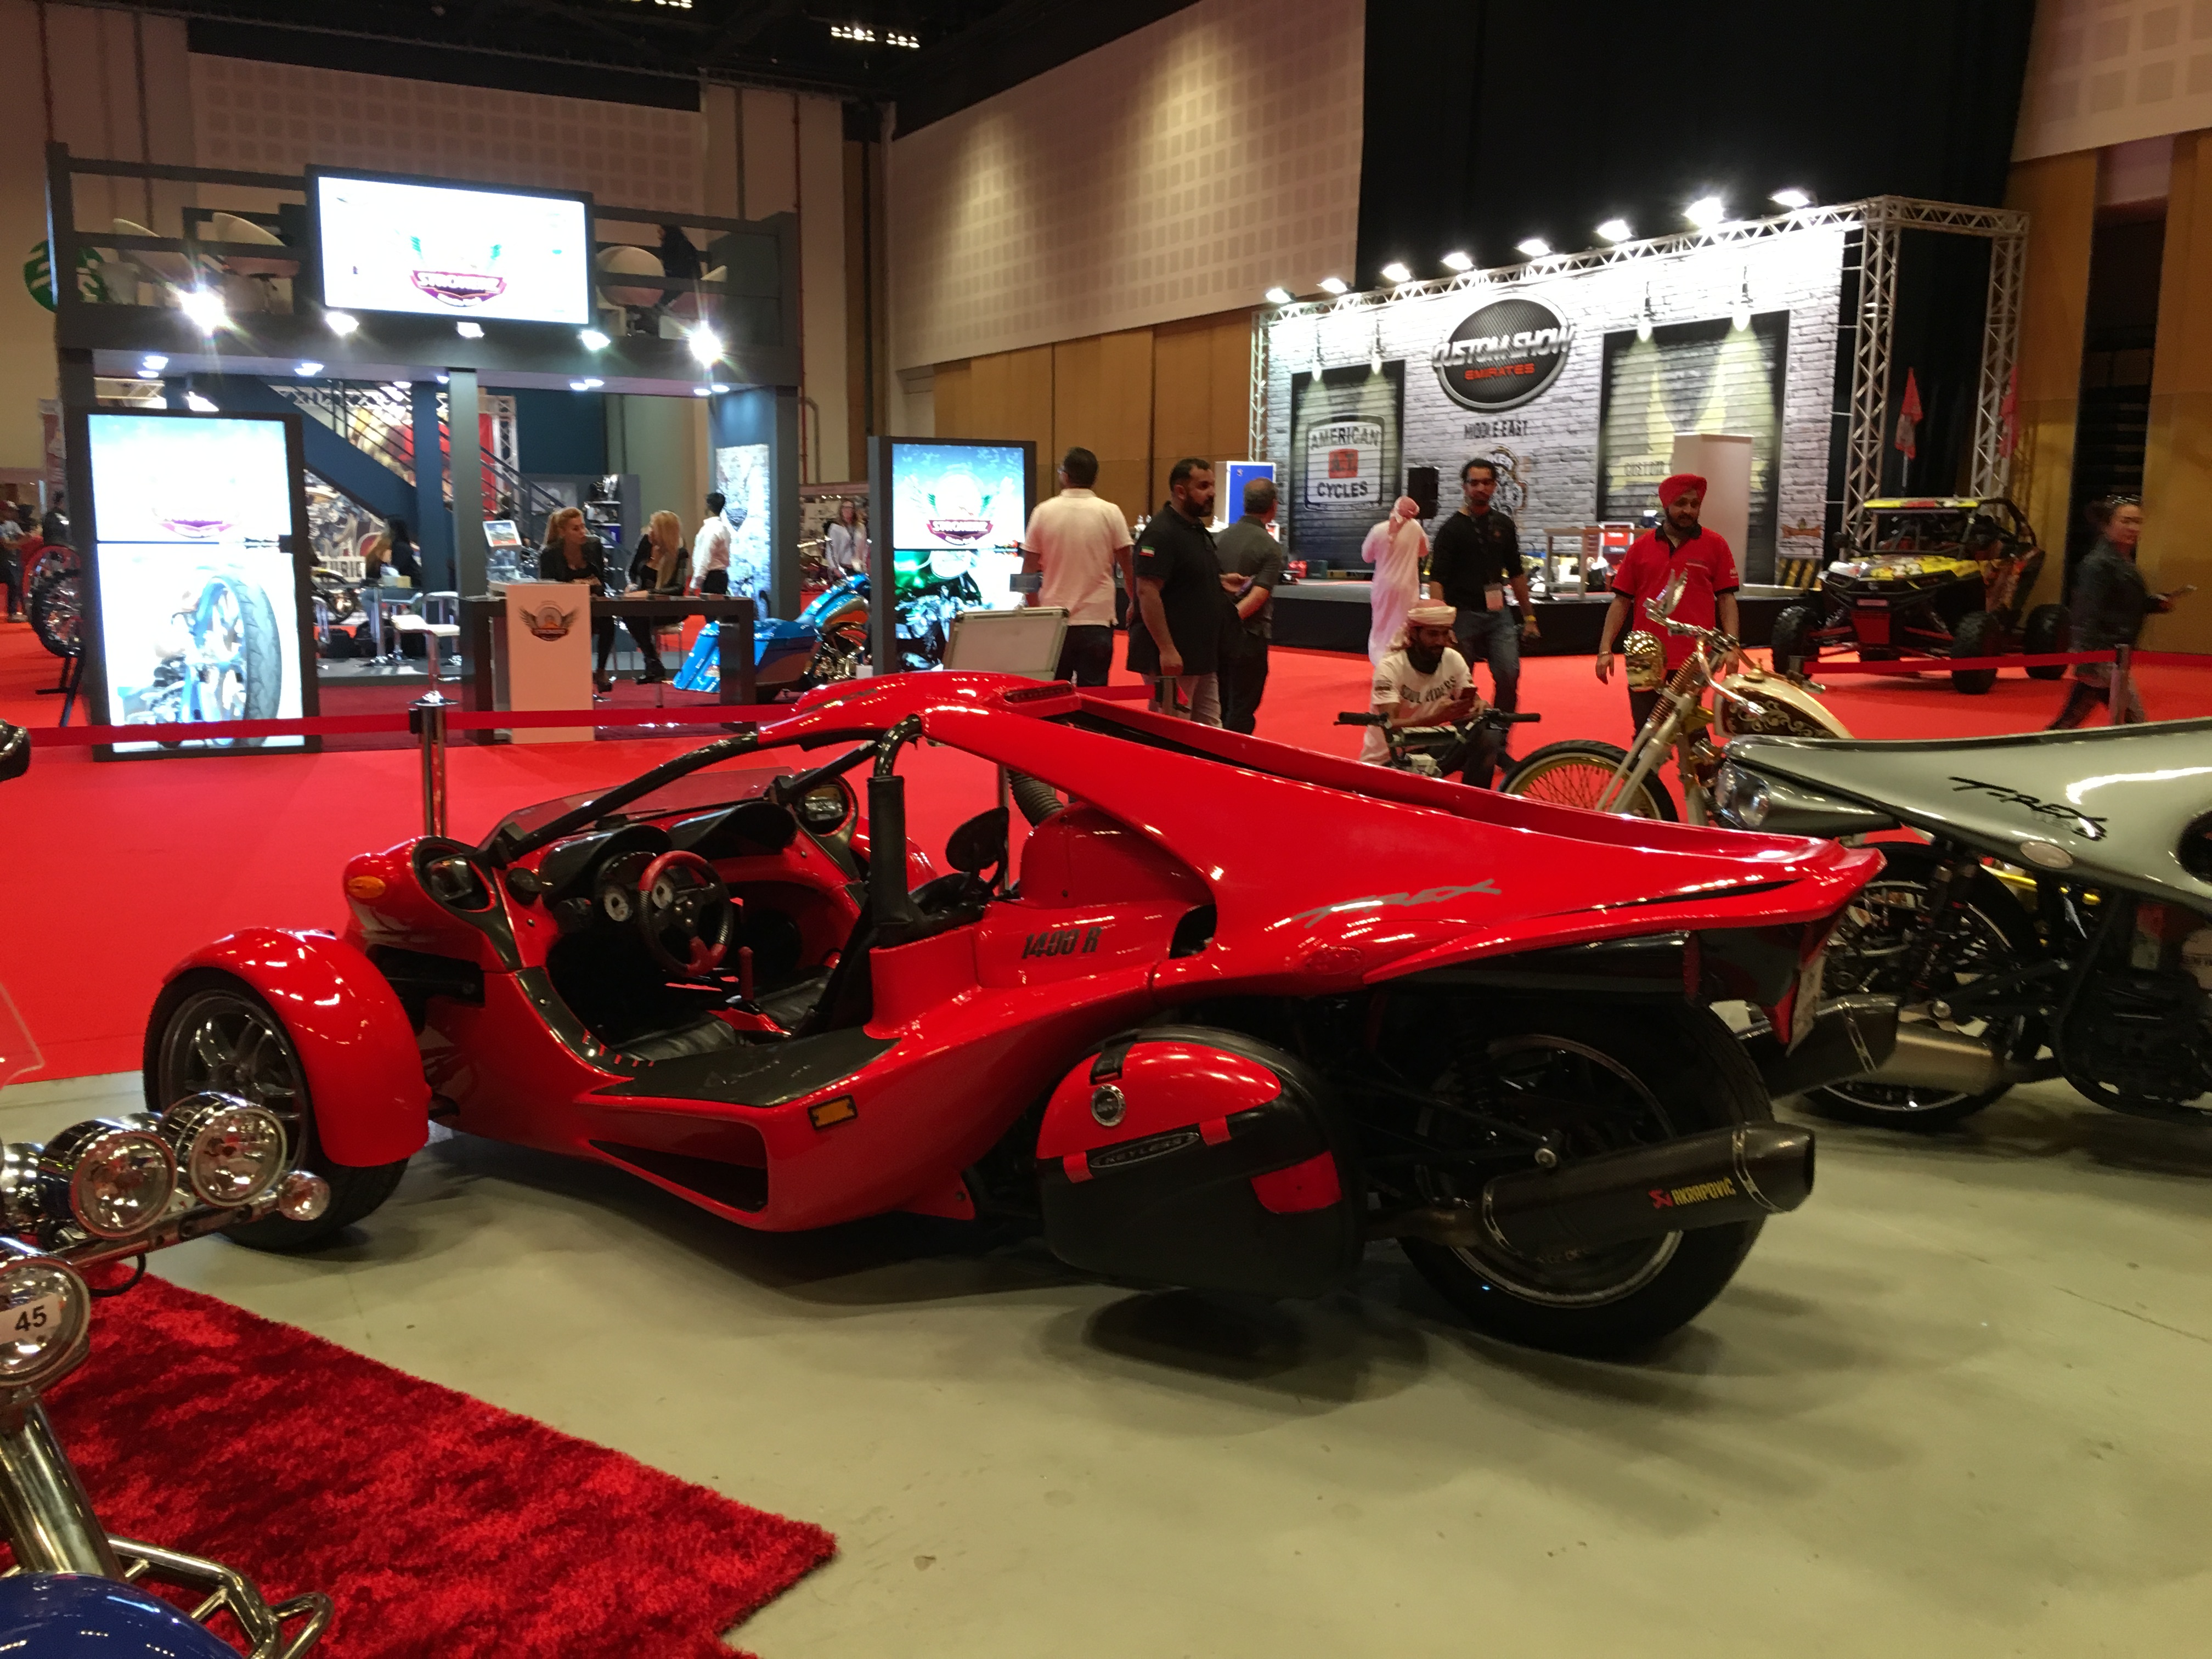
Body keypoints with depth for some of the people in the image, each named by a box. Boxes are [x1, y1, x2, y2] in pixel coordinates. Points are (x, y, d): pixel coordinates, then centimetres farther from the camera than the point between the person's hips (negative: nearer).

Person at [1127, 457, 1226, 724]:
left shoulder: (1198, 530, 14)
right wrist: (1166, 649, -26)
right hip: (1172, 657, -10)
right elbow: (1147, 592, -22)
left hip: (1202, 655, 10)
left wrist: (1220, 582, 6)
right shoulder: (1160, 533, -16)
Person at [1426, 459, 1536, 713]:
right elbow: (1437, 580, -9)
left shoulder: (1504, 525, 11)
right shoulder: (1451, 529, -3)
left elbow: (1516, 574, 19)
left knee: (1509, 674, -12)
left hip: (1498, 615, 3)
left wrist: (1529, 617, 16)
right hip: (1463, 615, -3)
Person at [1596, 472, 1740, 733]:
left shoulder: (1715, 545, 4)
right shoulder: (1641, 546, 8)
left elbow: (1726, 598, 3)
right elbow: (1621, 601, 9)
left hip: (1693, 663, -2)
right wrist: (1605, 649, 0)